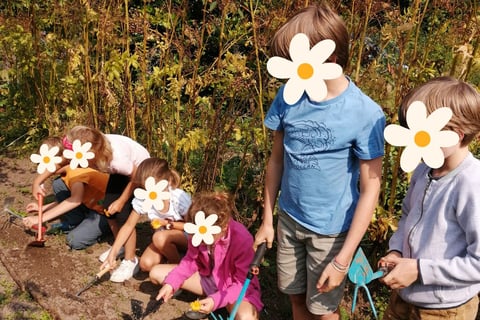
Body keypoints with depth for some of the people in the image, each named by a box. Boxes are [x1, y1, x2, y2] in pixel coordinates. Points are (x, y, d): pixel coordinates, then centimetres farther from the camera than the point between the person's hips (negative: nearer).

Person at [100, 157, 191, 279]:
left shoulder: (180, 198, -26)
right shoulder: (142, 199, -18)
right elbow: (128, 226, -8)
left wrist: (168, 224, -23)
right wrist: (113, 252, -16)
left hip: (189, 237, -4)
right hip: (165, 239, 4)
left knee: (160, 237, -34)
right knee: (146, 263, -21)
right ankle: (171, 252, 9)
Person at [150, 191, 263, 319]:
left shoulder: (242, 239, -33)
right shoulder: (199, 233, -18)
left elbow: (243, 283, -25)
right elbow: (191, 260, -2)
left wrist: (216, 300, -38)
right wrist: (170, 283, -17)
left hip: (238, 287, -5)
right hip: (207, 278, 5)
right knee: (156, 273, -3)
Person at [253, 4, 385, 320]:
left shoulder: (366, 114, -20)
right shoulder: (288, 96, -8)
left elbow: (370, 190, -15)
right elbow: (277, 159, 3)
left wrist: (343, 259, -15)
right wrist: (267, 219, 6)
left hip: (331, 231, -4)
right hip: (289, 219, 4)